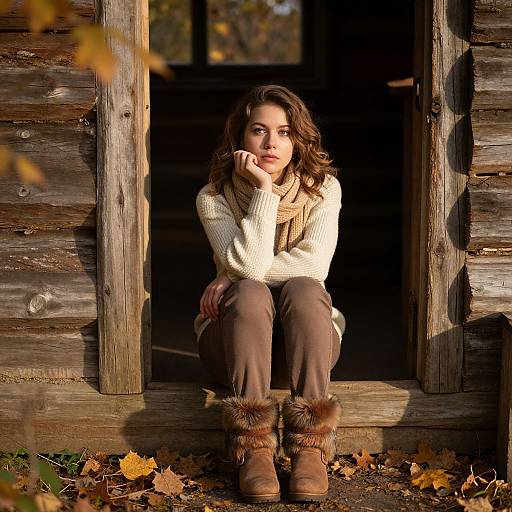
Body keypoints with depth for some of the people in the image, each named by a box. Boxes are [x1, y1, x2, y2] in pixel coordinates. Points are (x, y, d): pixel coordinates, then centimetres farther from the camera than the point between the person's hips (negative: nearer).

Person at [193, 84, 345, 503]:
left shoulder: (322, 189, 0)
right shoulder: (214, 198, -2)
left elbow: (313, 266, -15)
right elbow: (247, 266, -19)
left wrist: (234, 280, -15)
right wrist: (264, 189, -20)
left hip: (305, 340, 1)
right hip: (237, 339, 0)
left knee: (303, 288, -31)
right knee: (250, 293, -32)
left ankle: (310, 450, -35)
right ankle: (254, 451, -36)